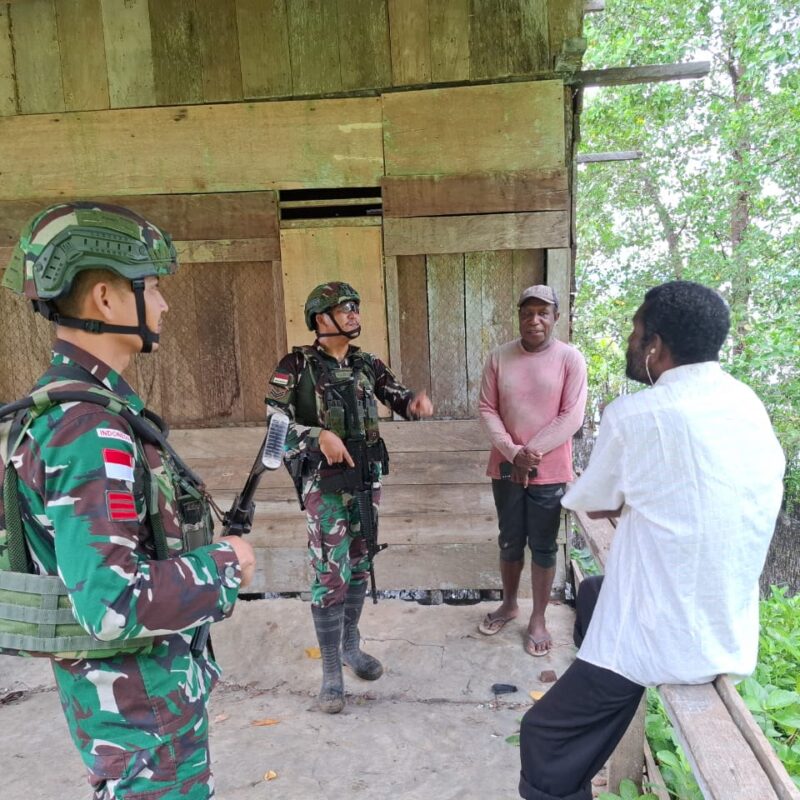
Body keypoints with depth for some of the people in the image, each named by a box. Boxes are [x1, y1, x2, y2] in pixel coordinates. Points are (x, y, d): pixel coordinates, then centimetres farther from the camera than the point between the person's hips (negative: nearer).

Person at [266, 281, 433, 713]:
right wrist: (318, 435, -25)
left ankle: (350, 646, 35)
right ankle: (331, 673, 12)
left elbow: (398, 397, 10)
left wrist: (417, 400, -13)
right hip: (324, 480, -5)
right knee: (331, 574, -3)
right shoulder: (296, 366, -8)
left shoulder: (367, 364, 6)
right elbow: (274, 421, -11)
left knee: (358, 567, 16)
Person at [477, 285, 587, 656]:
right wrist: (513, 452, -14)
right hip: (506, 467, 2)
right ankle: (508, 604, 38)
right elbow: (487, 409, -2)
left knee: (543, 547, 10)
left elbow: (572, 417, -11)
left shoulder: (570, 359, -7)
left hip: (549, 471, -2)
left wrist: (533, 452, -17)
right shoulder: (500, 357, 0)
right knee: (510, 542, 16)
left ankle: (538, 619, 27)